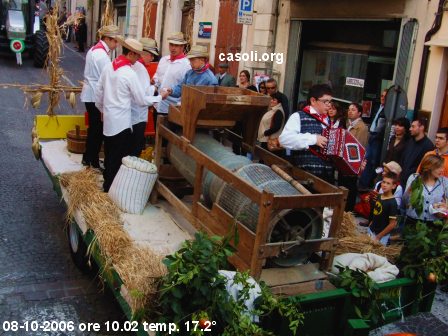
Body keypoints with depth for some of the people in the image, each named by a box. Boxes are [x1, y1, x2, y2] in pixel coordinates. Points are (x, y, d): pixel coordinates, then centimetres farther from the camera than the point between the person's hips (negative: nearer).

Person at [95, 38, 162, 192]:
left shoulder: (108, 67, 3)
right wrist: (160, 97, 2)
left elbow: (98, 92, 11)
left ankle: (108, 184, 29)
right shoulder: (130, 74, -17)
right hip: (122, 122, -7)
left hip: (108, 119, 7)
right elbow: (142, 100, -11)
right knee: (119, 158, 3)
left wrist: (102, 109, 25)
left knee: (109, 155, 17)